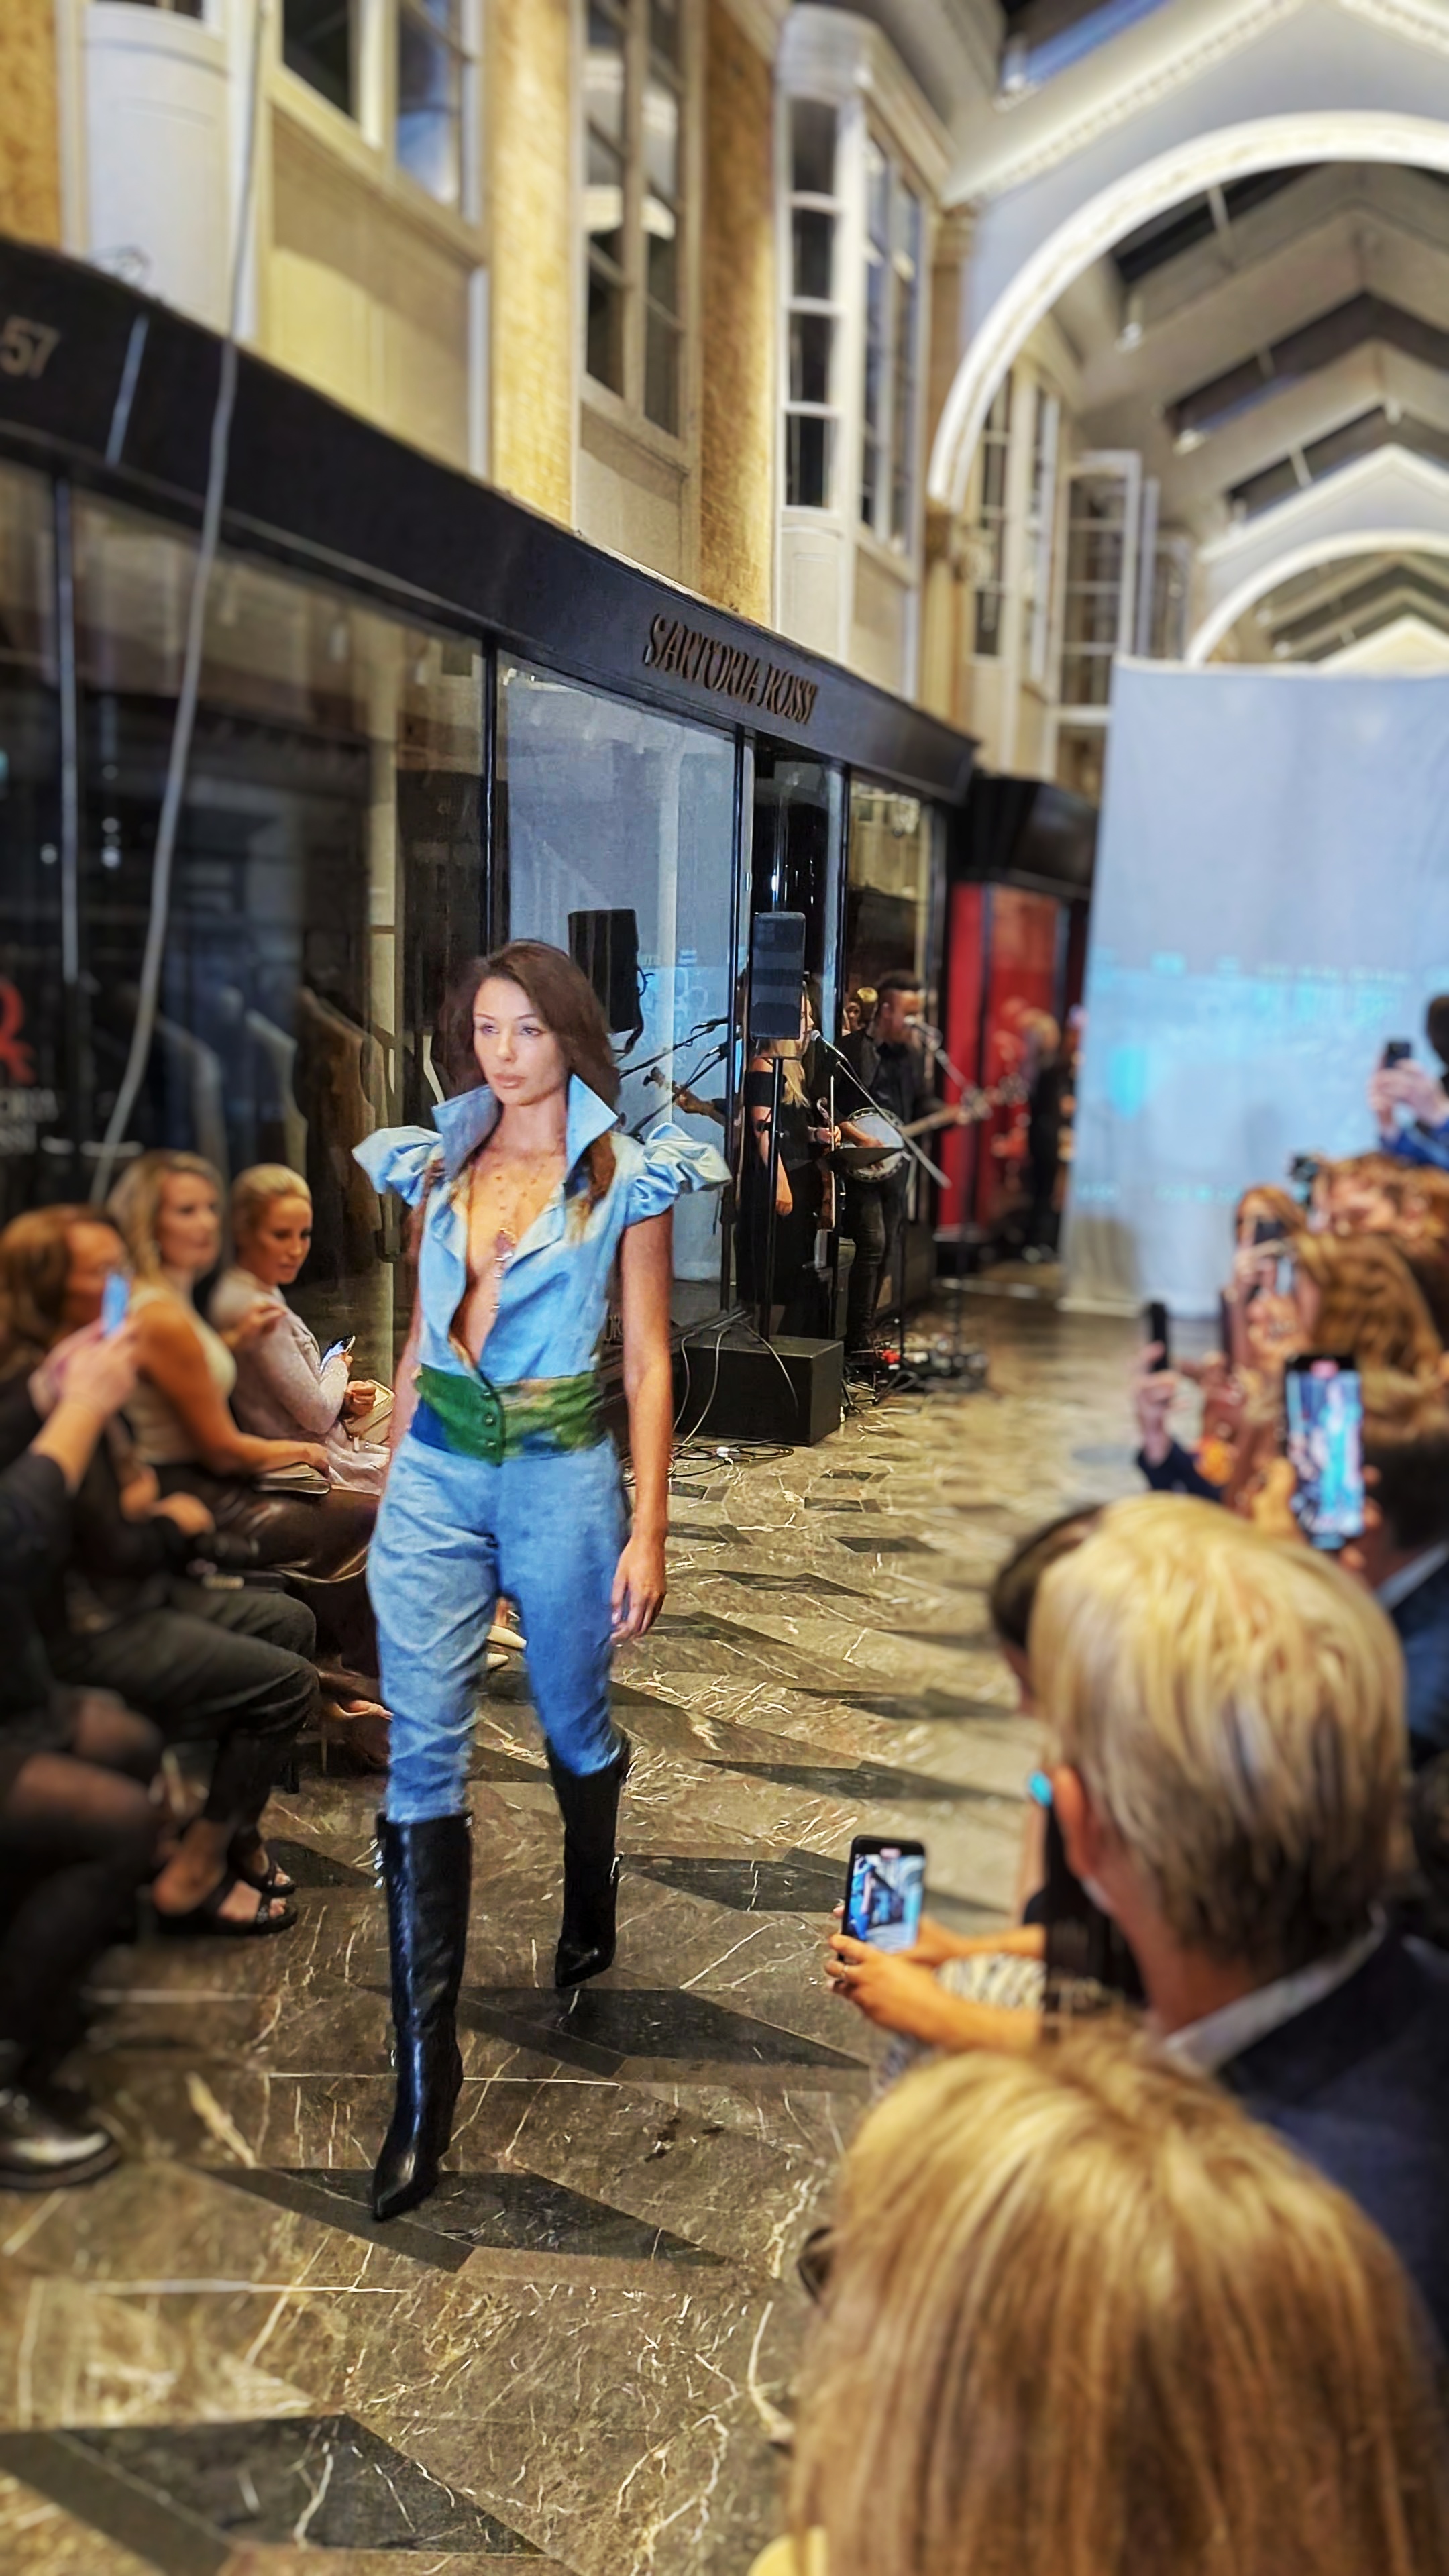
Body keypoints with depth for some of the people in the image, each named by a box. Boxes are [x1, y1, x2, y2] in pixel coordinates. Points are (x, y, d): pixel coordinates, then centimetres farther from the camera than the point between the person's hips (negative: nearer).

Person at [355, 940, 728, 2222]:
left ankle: (588, 1919, 49)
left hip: (562, 1478, -2)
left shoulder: (628, 1177, -3)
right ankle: (425, 2077, 5)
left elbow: (649, 1362, -5)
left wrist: (647, 1531, -9)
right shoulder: (437, 1164, 8)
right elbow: (421, 1334, 14)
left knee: (575, 1727, 16)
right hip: (435, 1475, 3)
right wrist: (395, 1473, 14)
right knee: (424, 1756, -3)